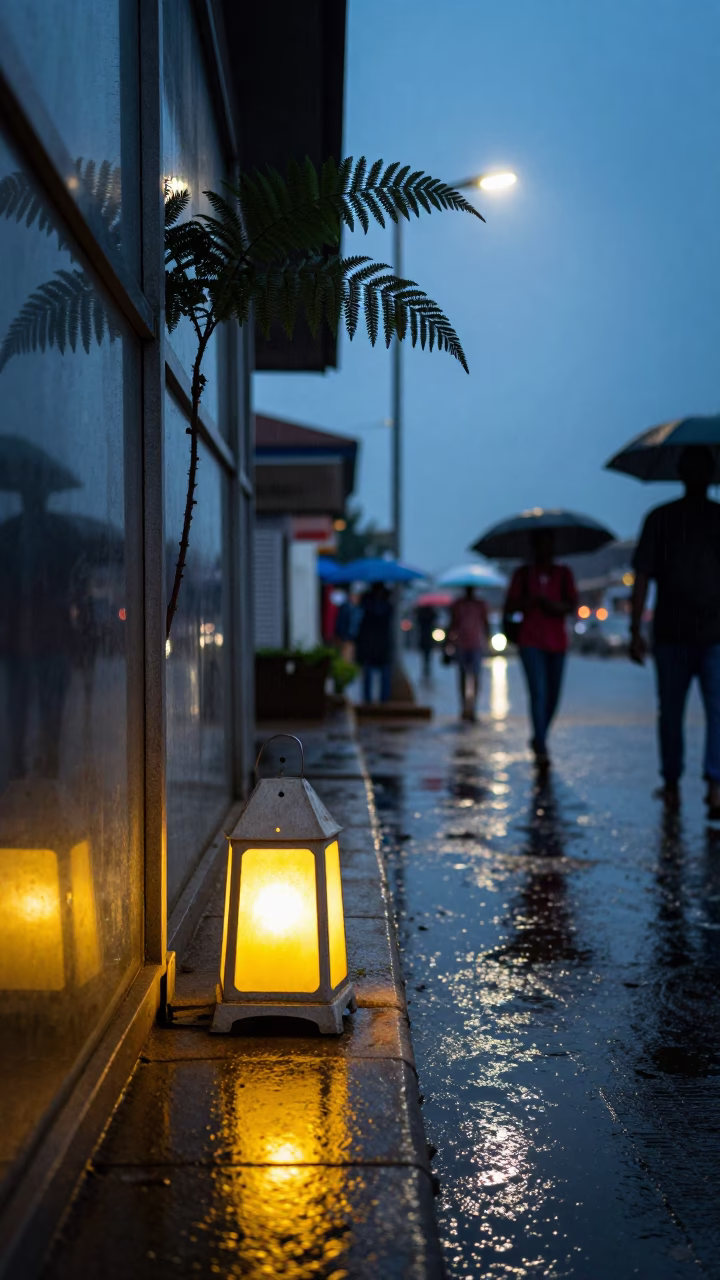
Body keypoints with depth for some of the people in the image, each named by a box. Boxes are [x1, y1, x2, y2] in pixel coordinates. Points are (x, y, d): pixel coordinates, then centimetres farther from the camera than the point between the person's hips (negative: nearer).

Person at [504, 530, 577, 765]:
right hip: (531, 641, -3)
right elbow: (509, 607, 1)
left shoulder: (563, 573, 10)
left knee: (553, 695, 8)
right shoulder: (523, 573, 7)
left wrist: (557, 606, -22)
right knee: (538, 692, -16)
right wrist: (531, 601, -14)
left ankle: (538, 738, 30)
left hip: (557, 642, 3)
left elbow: (573, 605, -1)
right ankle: (541, 748, -18)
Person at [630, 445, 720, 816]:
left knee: (670, 712, 13)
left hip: (671, 632, 1)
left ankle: (672, 785, 23)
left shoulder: (659, 519, 1)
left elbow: (642, 577, -3)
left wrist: (635, 630, -1)